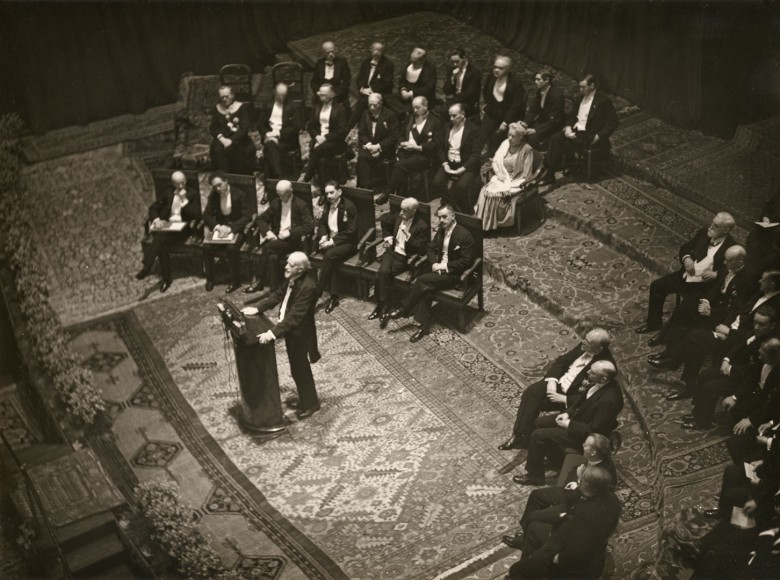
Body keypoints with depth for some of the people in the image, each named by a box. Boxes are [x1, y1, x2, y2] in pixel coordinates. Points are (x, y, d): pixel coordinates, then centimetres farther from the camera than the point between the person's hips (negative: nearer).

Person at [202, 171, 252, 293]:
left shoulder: (240, 195, -10)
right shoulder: (213, 196, 3)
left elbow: (247, 217, -14)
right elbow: (206, 215, 3)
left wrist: (230, 228, -26)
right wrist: (216, 226, -19)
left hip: (237, 229, -4)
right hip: (220, 227, 4)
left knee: (232, 248, -34)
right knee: (207, 247, -24)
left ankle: (235, 281, -16)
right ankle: (209, 279, -6)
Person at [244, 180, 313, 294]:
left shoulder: (301, 205, -4)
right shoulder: (275, 203, 12)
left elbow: (309, 227, -12)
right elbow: (261, 219, 16)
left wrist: (289, 232, -20)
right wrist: (267, 231, -5)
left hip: (293, 240, -4)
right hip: (277, 238, 4)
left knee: (268, 247, -30)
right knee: (273, 257, -31)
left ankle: (259, 281, -18)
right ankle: (275, 289, -28)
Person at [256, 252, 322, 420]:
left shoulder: (307, 287, -31)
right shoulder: (293, 279, -5)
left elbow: (295, 316, -34)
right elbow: (278, 295, 10)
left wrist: (273, 332, -38)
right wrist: (257, 308, 2)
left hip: (300, 333, -8)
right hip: (291, 330, 8)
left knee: (300, 369, 9)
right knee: (297, 368, 23)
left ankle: (310, 403, 30)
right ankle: (304, 399, 42)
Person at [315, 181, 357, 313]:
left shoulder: (349, 206, -13)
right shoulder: (328, 204, 8)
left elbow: (350, 232, -15)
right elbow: (322, 223, 17)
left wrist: (333, 241, -21)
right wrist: (323, 237, -5)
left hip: (347, 243, -5)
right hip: (329, 240, 5)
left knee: (329, 256, -33)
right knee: (330, 259, -28)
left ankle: (318, 292, -26)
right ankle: (334, 296, -26)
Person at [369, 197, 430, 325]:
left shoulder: (422, 227, -12)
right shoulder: (398, 217, 5)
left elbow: (421, 249, -16)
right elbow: (384, 220, 27)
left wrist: (408, 235, -25)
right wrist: (387, 237, 16)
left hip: (405, 258, -5)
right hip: (392, 251, 5)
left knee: (383, 274, -25)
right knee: (383, 272, -24)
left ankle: (381, 306, -13)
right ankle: (381, 307, -17)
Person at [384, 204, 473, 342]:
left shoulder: (464, 235, -14)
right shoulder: (441, 231, 9)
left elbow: (466, 260, -15)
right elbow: (431, 248, 16)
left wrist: (444, 266, -17)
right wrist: (434, 264, -4)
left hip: (453, 273, -6)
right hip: (439, 268, 6)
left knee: (422, 280, -25)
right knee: (426, 289, -24)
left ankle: (402, 310, -11)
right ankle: (424, 325, -19)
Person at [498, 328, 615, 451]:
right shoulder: (583, 346, -5)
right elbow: (560, 361, 4)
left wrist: (564, 399, -24)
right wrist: (552, 380, -11)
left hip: (570, 394, -6)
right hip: (558, 381, 6)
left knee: (534, 404, -18)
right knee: (531, 392, -15)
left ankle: (522, 437, 2)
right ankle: (519, 435, -13)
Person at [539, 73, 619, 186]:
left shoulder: (603, 101, -9)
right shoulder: (579, 98, 13)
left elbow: (614, 121, -10)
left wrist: (598, 137, -17)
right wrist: (569, 127, -1)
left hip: (590, 136, -7)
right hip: (575, 130, 7)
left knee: (566, 144, -26)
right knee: (555, 138, -19)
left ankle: (549, 175, -17)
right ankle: (548, 173, -24)